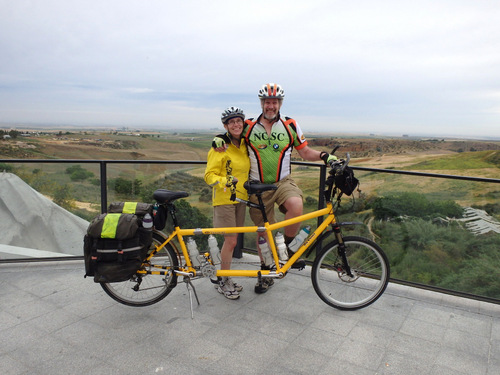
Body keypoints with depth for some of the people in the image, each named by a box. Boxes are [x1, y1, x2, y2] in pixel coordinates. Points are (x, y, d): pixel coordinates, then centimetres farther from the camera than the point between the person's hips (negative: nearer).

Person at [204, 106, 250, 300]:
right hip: (224, 199, -6)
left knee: (232, 240, 12)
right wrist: (225, 181, -31)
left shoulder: (244, 145, 10)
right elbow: (210, 175, -15)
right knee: (231, 240, -6)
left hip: (240, 198, 7)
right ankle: (223, 282, 11)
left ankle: (226, 279, 26)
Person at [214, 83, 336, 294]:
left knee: (296, 206, -34)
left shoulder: (290, 126, 3)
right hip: (258, 187, 1)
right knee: (263, 231, 8)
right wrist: (219, 139, -7)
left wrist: (324, 156, -10)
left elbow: (305, 153, 8)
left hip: (283, 182, 0)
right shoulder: (249, 126, 2)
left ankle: (288, 249, -10)